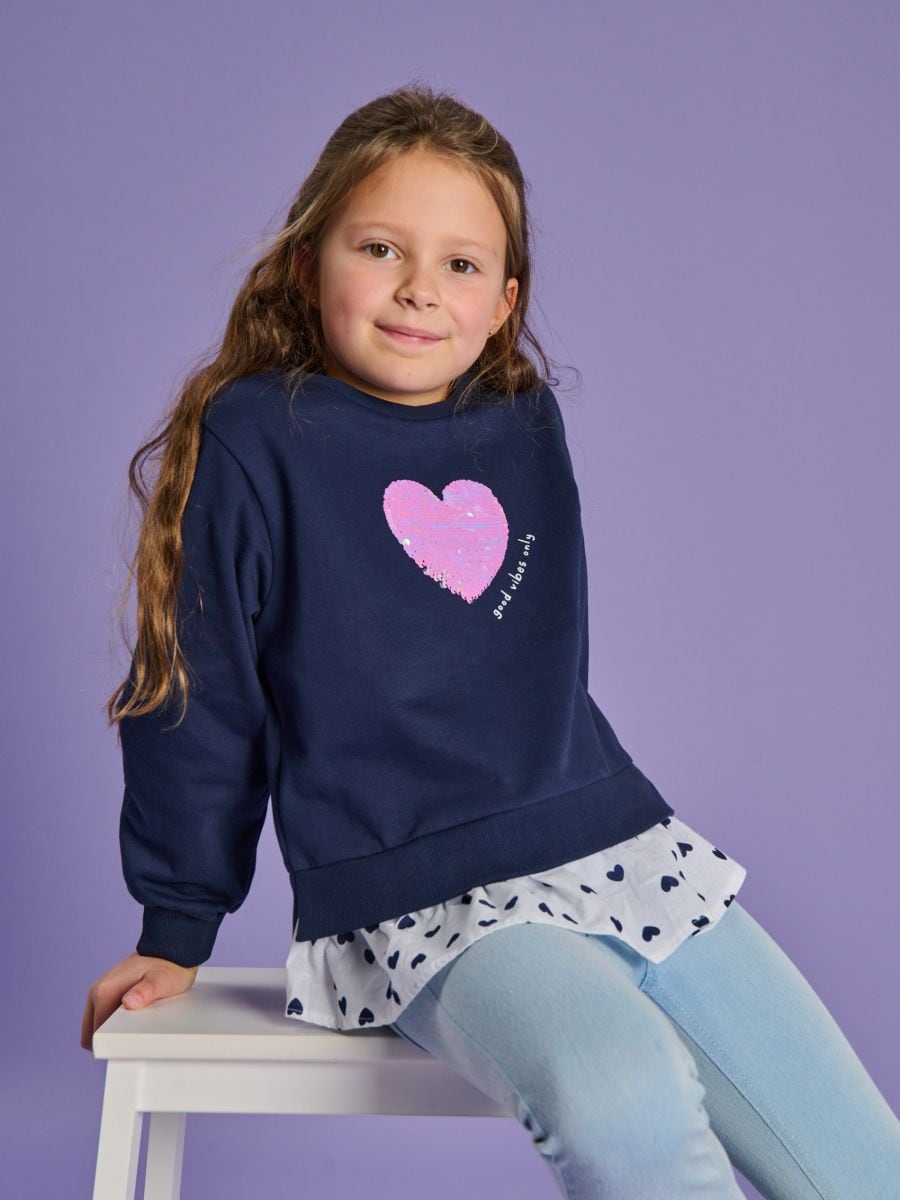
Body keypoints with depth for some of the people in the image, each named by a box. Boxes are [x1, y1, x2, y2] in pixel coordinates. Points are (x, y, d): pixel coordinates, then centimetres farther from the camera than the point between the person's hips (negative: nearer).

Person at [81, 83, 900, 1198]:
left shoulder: (527, 427, 10)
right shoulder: (254, 439, -4)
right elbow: (197, 692, 1)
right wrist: (176, 931, 8)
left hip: (625, 848, 6)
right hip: (425, 904, -5)